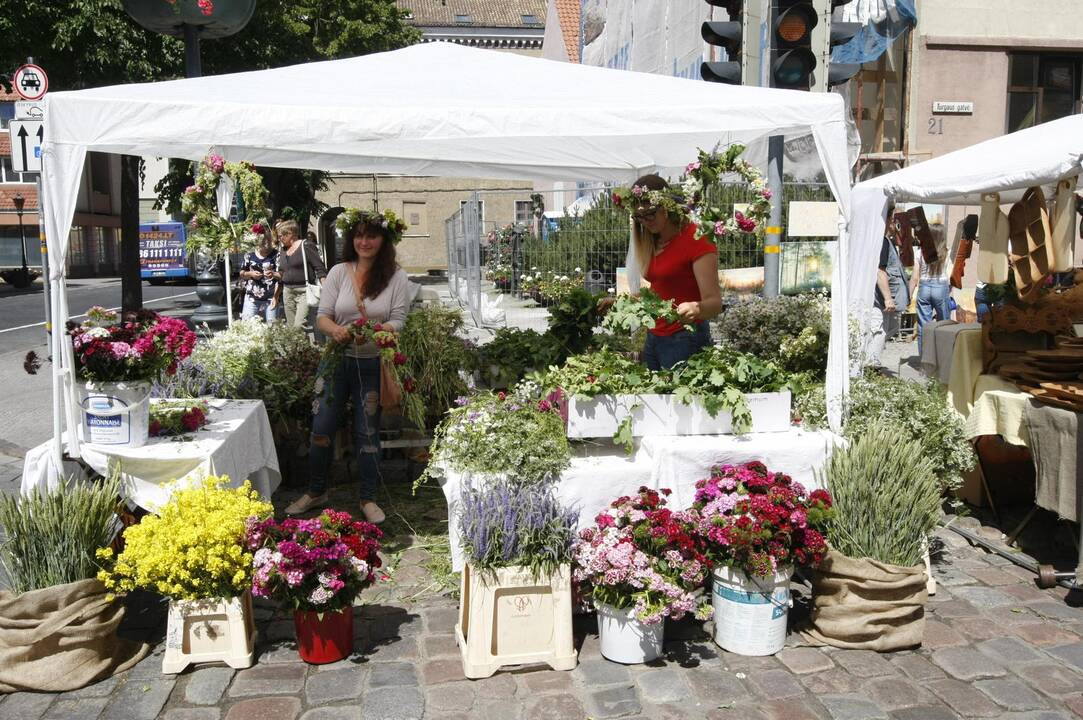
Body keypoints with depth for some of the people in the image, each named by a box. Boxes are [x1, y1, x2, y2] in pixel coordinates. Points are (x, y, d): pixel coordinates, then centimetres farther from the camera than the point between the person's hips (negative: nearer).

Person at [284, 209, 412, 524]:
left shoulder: (396, 277, -3)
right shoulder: (339, 272, 1)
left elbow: (398, 321, -7)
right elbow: (322, 316, -2)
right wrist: (335, 330, -25)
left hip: (373, 364, -2)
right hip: (337, 359, 2)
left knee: (367, 433, 7)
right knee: (321, 429, 6)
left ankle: (368, 498, 22)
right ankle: (316, 492, 26)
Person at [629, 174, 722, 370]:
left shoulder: (695, 239, -12)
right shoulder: (652, 243, 10)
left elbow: (714, 303, -18)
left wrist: (695, 309, -37)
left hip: (684, 338, -7)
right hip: (654, 337, 7)